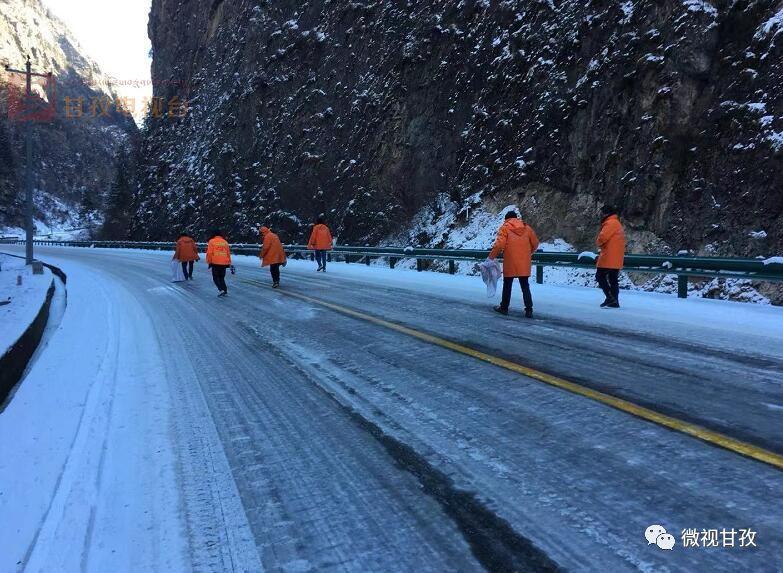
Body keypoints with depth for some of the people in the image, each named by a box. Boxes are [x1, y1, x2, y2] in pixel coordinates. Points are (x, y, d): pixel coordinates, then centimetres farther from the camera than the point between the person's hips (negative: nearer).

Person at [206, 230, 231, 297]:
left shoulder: (211, 241, -2)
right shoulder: (225, 242, 9)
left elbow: (209, 253, -7)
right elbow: (228, 253, 12)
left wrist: (209, 262, 3)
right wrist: (229, 263, 20)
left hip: (215, 263, -4)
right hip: (224, 263, 4)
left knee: (215, 278, 6)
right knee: (222, 278, 15)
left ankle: (221, 290, -12)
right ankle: (225, 291, 5)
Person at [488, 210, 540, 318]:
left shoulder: (505, 227, -4)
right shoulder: (527, 227, 8)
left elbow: (499, 244, -14)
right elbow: (535, 243, 11)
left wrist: (492, 257, -4)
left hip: (510, 263, -3)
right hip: (524, 264, 3)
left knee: (507, 285, 11)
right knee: (525, 286, 8)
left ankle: (504, 307, 20)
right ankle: (529, 310, 2)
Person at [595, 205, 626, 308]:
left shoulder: (611, 223, -11)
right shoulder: (617, 223, 22)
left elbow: (602, 238, -20)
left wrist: (598, 242, 0)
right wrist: (602, 244, 8)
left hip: (609, 257, -10)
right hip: (616, 259, 10)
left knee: (600, 276, -6)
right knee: (613, 279, 10)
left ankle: (611, 298, -13)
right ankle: (614, 301, 11)